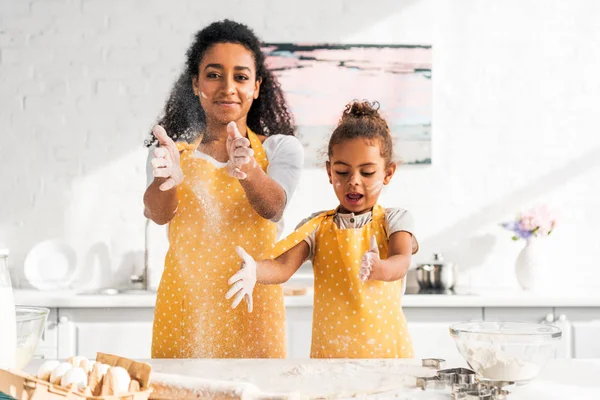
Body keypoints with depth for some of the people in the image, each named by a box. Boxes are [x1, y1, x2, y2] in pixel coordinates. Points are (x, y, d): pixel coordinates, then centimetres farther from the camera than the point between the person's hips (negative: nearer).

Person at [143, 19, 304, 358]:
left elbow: (274, 207, -16)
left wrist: (248, 171, -38)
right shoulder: (173, 150, 6)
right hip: (184, 311, 1)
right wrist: (167, 179, -36)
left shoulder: (281, 148, 5)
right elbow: (158, 213, -13)